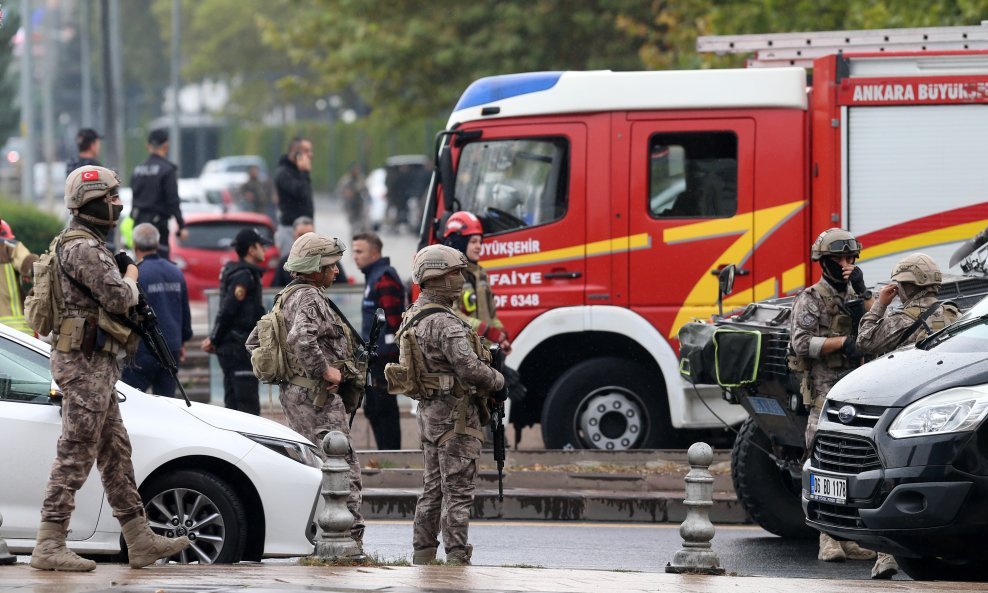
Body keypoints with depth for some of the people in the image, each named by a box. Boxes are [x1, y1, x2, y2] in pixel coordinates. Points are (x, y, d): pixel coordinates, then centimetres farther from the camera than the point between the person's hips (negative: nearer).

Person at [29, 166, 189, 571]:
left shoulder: (89, 246, 18)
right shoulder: (84, 249, -16)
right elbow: (117, 298, -23)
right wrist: (131, 277, -3)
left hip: (96, 364, 11)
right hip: (85, 360, -11)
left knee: (115, 454, 12)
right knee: (75, 455, -9)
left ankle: (140, 541, 17)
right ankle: (49, 546, -9)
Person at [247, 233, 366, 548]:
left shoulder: (287, 298, 19)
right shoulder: (309, 298, -13)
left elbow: (254, 342, 26)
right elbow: (300, 339, -33)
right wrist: (325, 370, -23)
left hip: (295, 393, 10)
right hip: (317, 396, -10)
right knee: (343, 467, -11)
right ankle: (351, 539, -15)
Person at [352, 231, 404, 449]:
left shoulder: (384, 278, -14)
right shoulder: (373, 276, 19)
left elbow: (393, 317, -20)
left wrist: (390, 346, -21)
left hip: (384, 355, -11)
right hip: (375, 356, 11)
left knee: (384, 407, -8)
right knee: (372, 408, 15)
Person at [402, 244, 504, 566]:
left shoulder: (413, 316, 11)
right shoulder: (444, 323, -20)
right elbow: (470, 367, -27)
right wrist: (497, 380, -7)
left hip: (428, 413, 10)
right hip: (455, 415, -10)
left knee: (433, 489, 15)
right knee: (457, 491, -7)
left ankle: (422, 557, 18)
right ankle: (456, 559, -7)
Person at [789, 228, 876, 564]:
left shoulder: (853, 297, 17)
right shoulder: (811, 300, 0)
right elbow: (801, 342, -12)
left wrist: (862, 293, -4)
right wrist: (841, 341, -18)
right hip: (825, 392, -6)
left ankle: (850, 538, 8)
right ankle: (829, 541, -12)